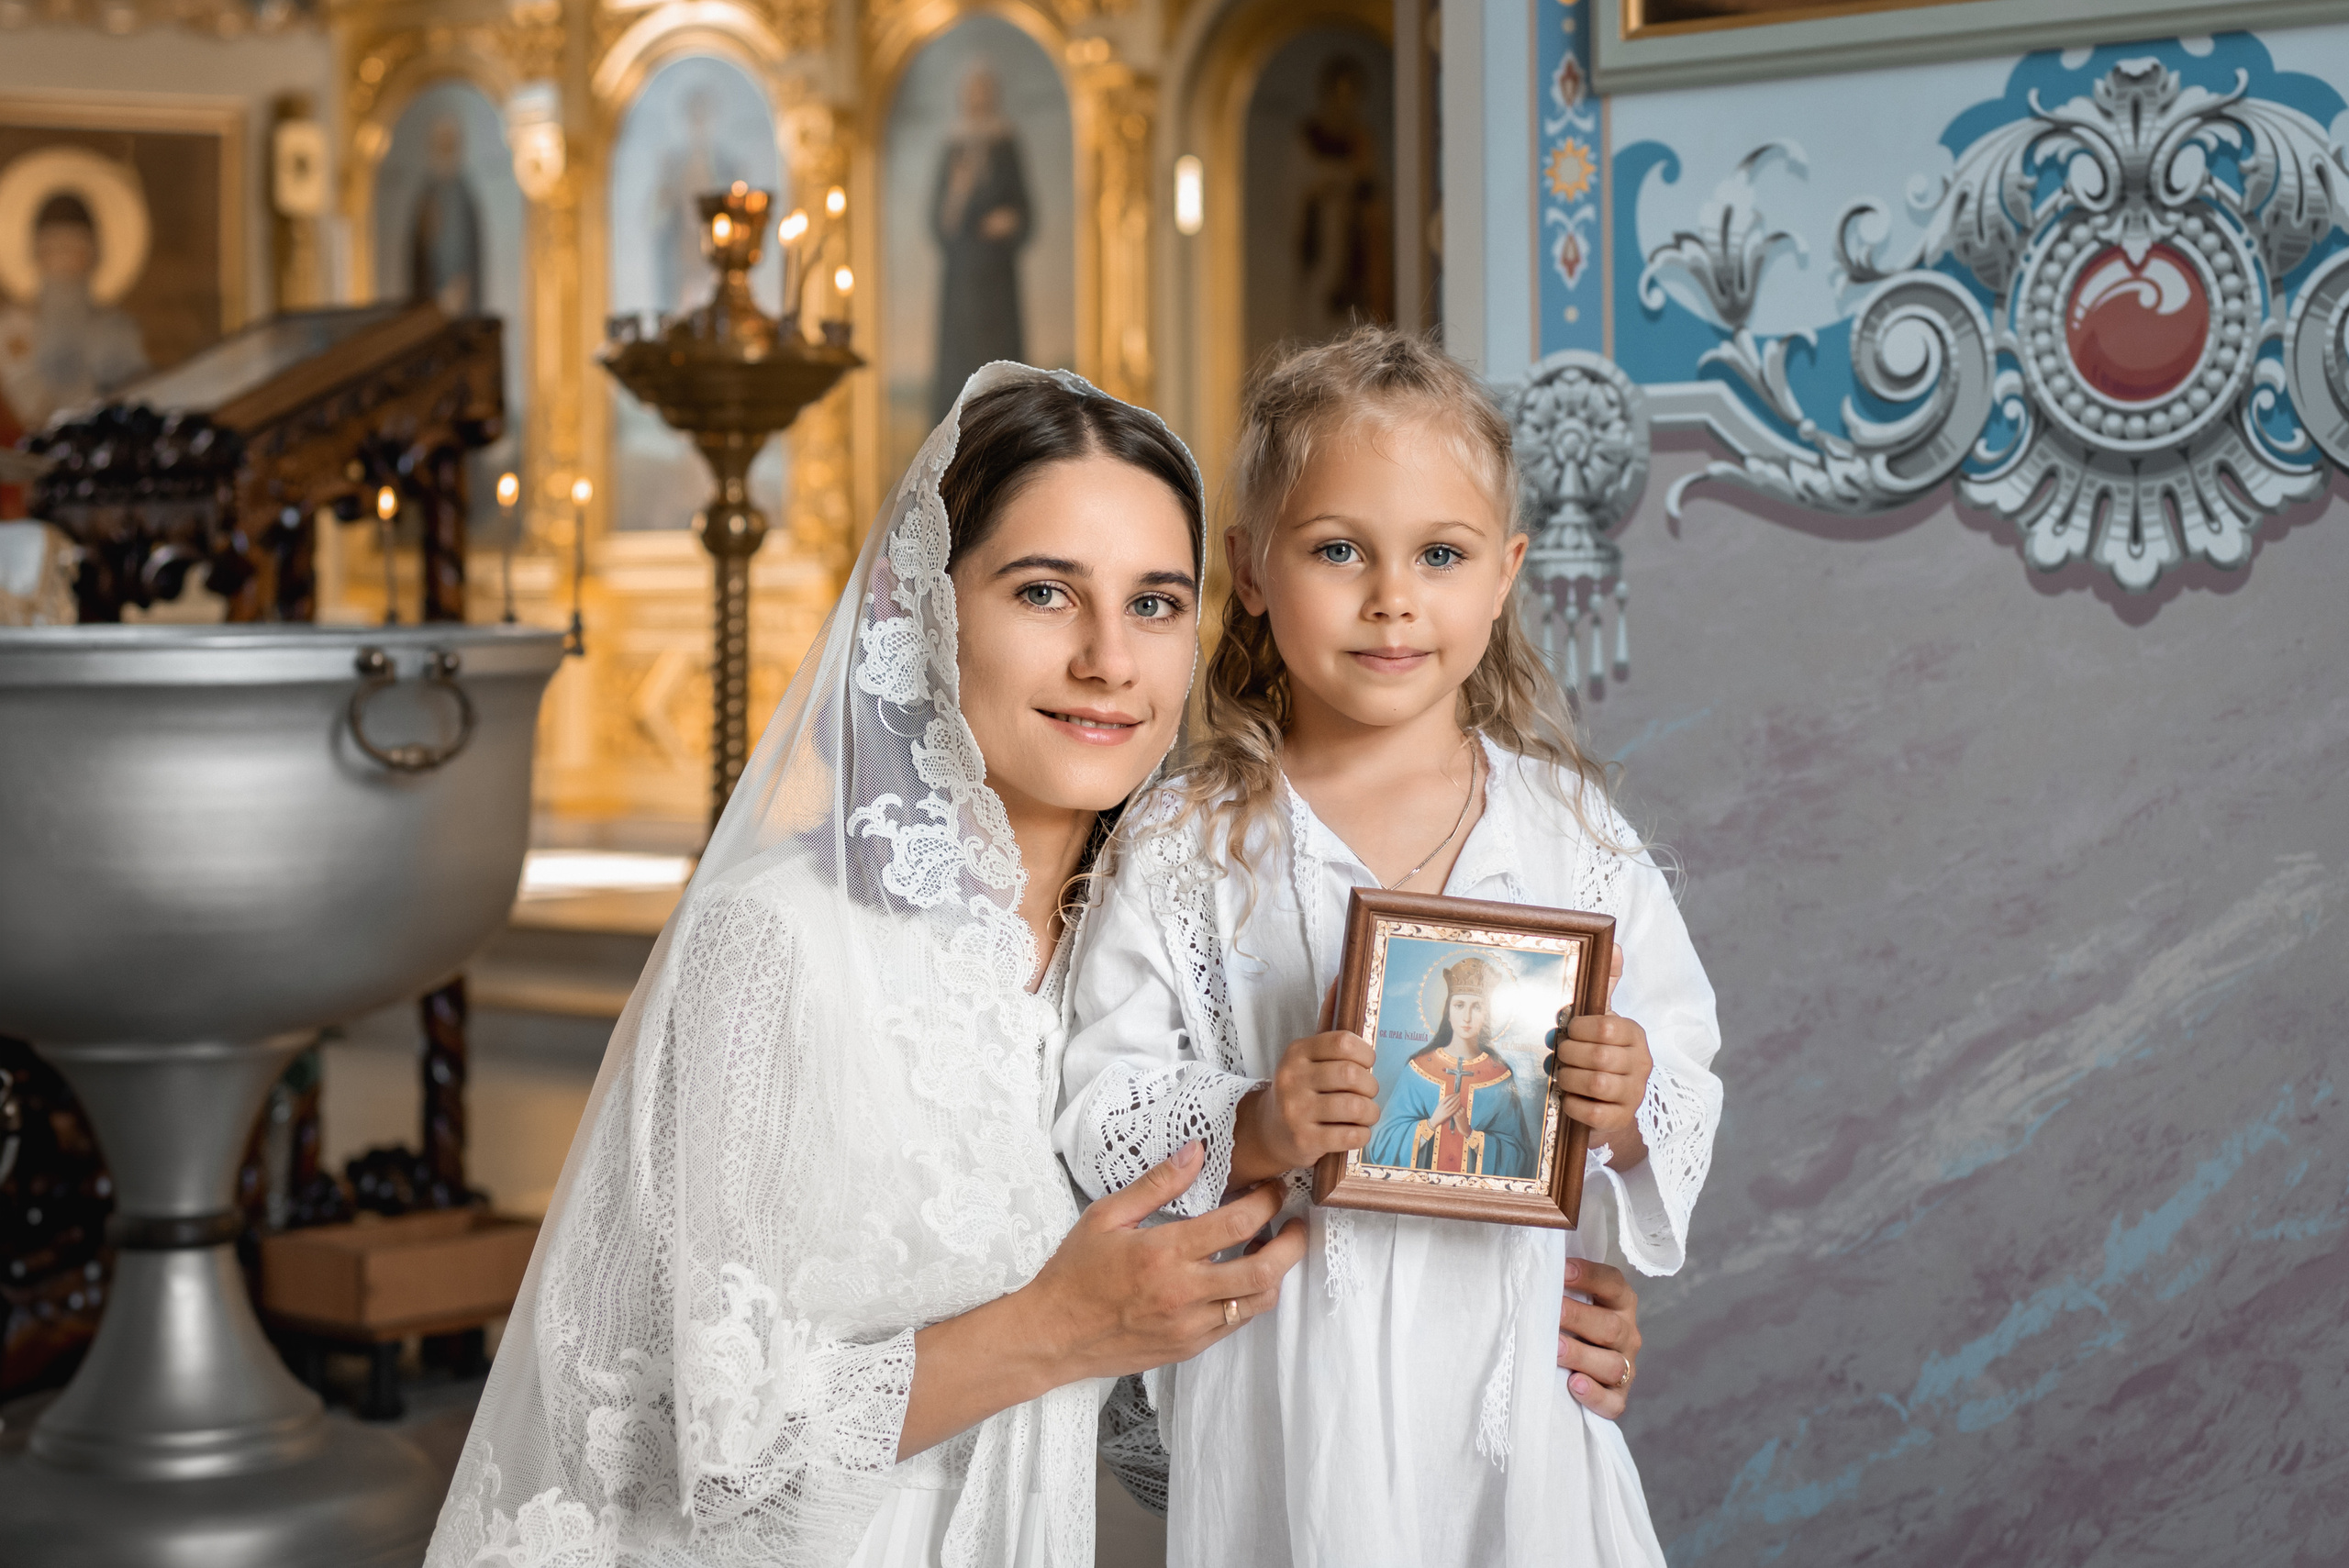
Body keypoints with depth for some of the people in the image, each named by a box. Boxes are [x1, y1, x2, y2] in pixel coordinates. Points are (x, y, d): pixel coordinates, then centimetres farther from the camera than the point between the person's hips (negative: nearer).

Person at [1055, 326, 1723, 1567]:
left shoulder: (1571, 831, 3)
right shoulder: (1186, 851, -3)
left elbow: (1689, 1080, 4)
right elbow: (1098, 1117, -5)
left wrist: (1630, 1114, -16)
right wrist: (1252, 1134, -22)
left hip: (1518, 1372, 2)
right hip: (1288, 1403, -2)